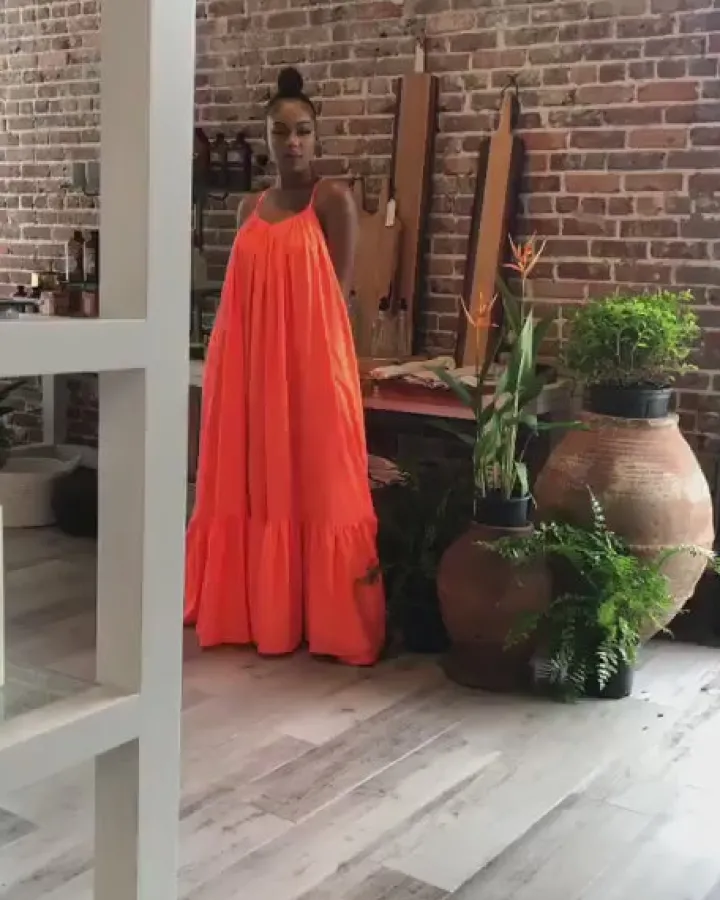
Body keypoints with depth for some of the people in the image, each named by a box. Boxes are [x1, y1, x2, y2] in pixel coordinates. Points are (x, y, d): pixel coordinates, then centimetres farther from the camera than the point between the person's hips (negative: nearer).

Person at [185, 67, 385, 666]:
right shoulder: (250, 208, 14)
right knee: (251, 483, 10)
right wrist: (234, 359, 7)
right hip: (249, 364, 6)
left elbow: (338, 292, -6)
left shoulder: (333, 199, -2)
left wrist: (313, 358, -9)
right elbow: (243, 296, 15)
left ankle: (319, 619, 6)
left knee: (313, 484, -2)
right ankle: (249, 610, 22)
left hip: (312, 362, -6)